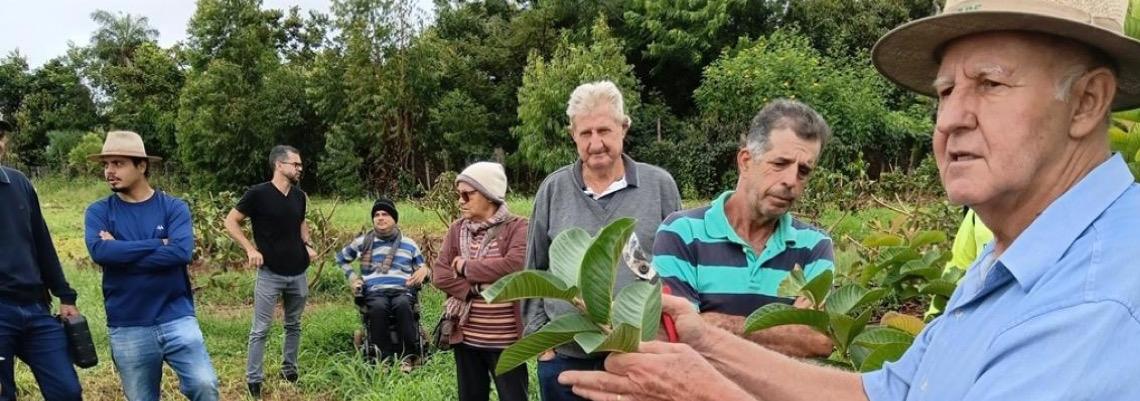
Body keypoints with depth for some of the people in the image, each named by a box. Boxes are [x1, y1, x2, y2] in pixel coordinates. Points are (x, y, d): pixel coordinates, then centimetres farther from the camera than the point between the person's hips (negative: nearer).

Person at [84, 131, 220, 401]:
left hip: (176, 318, -1)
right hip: (127, 328, 2)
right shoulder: (98, 212, 3)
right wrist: (157, 243, -14)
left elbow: (181, 252, -17)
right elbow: (100, 251, -17)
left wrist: (122, 253, -13)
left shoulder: (174, 207, 0)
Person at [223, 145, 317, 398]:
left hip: (298, 273, 6)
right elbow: (231, 222, -7)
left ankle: (289, 371, 28)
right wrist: (251, 249, -15)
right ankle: (254, 380, 7)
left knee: (293, 325, 15)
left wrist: (308, 245, 6)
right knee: (261, 329, -1)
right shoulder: (258, 194, -12)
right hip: (270, 273, -5)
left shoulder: (299, 196, 5)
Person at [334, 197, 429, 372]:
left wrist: (424, 270, -2)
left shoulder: (409, 244, 18)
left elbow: (423, 268, 24)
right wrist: (351, 276, 15)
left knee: (402, 305, -38)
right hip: (375, 292, 0)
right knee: (378, 307, -38)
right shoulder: (363, 242, 17)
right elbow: (341, 257, 32)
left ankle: (407, 356, -34)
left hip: (403, 291, 0)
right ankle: (383, 359, -34)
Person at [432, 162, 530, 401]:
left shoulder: (517, 227, -7)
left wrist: (466, 267, -11)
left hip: (505, 339, -5)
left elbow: (514, 265, -24)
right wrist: (478, 288, -16)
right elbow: (439, 274, -1)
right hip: (465, 336, 5)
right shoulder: (457, 230, 7)